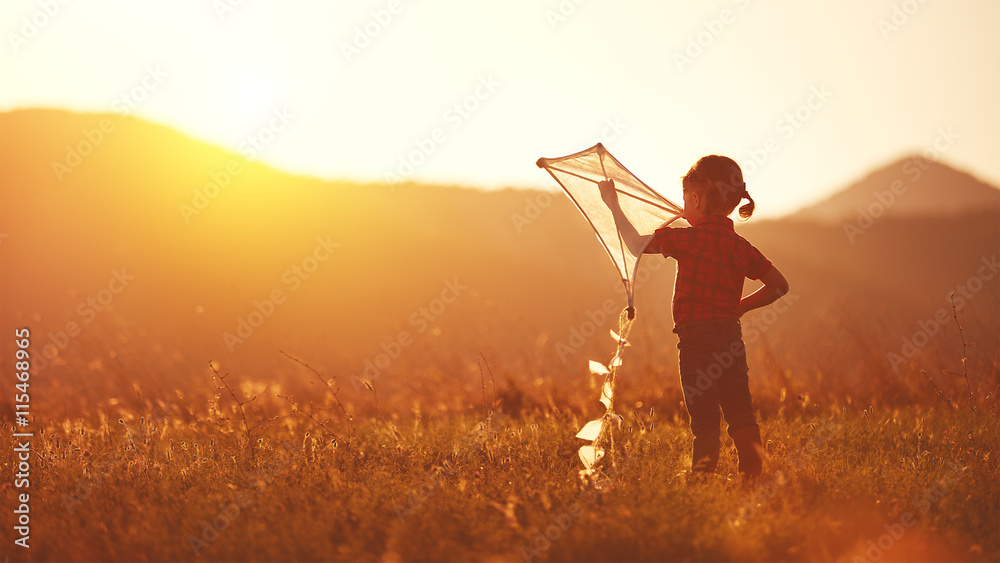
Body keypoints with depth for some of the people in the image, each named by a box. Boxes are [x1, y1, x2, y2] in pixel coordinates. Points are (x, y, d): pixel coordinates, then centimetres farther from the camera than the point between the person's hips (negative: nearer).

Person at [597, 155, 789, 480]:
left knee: (705, 421, -5)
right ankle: (754, 475, 5)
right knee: (741, 416, 8)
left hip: (697, 337, -5)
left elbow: (637, 245, 4)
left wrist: (614, 206, 15)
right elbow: (779, 285, 12)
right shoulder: (739, 245, 8)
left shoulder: (689, 238, -8)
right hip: (732, 337, 5)